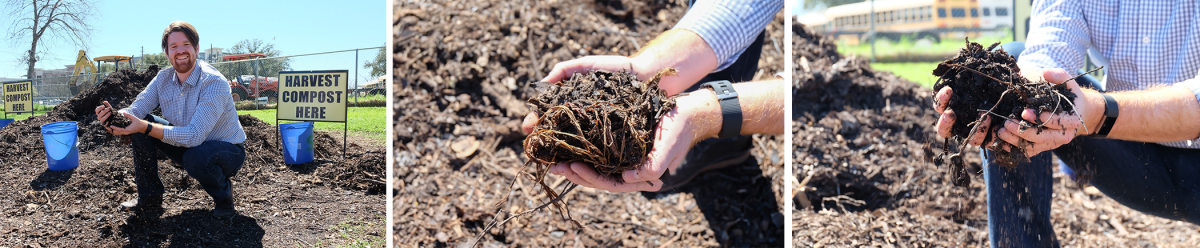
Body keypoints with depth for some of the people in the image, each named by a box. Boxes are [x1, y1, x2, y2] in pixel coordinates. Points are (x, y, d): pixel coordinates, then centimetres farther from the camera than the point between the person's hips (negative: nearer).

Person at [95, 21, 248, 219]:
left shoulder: (215, 83, -26)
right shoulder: (163, 78, -3)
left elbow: (195, 135, -35)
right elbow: (136, 109, -12)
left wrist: (145, 127, -42)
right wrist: (114, 115, -36)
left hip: (228, 151, -7)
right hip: (187, 145, 7)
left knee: (196, 157, -39)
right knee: (142, 123, -9)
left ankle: (223, 194, -5)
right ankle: (149, 196, 5)